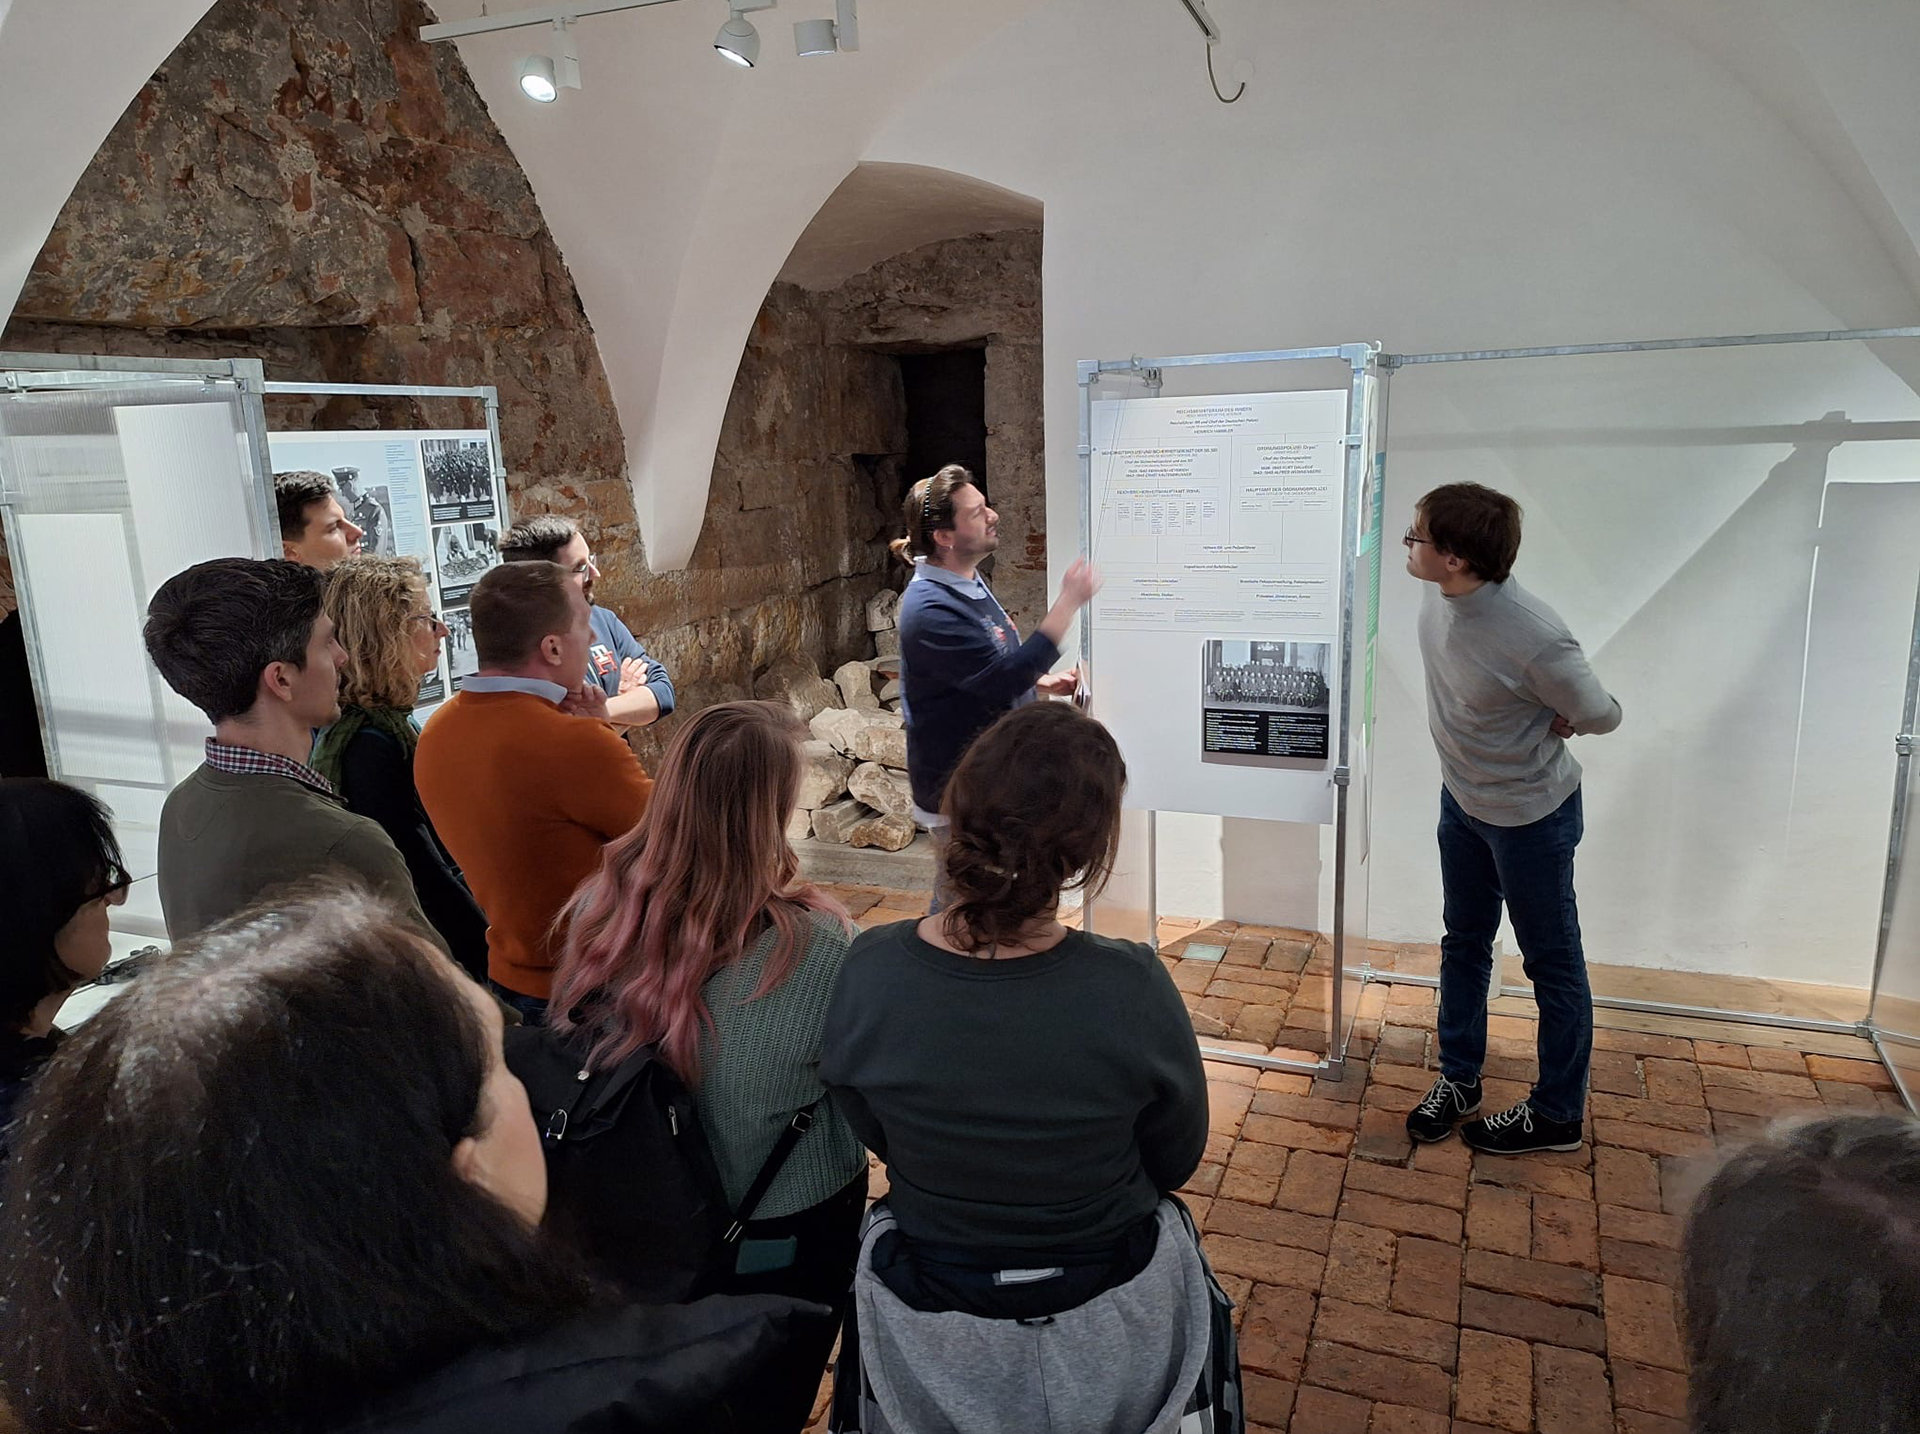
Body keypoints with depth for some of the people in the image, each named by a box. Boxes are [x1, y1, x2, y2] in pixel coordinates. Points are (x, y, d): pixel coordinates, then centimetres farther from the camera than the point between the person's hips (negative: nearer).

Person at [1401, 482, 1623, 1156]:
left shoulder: (1535, 639, -35)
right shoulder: (1440, 595, -14)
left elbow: (1602, 716, -16)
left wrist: (1543, 725, -2)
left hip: (1530, 816, -7)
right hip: (1462, 798, 7)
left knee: (1554, 965, 12)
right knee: (1463, 943, 20)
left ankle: (1558, 1113, 29)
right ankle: (1458, 1077, 39)